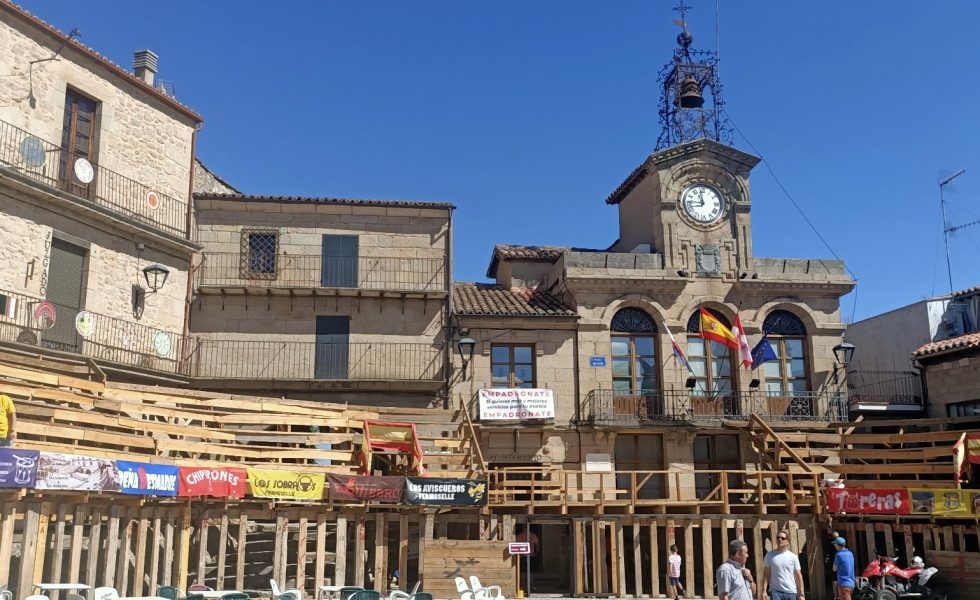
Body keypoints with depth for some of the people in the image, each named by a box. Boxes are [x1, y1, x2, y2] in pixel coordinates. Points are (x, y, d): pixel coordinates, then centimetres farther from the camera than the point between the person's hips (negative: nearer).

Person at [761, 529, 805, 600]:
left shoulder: (793, 557, 4)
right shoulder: (770, 555, 2)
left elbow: (798, 576, 4)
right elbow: (766, 574, 1)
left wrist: (801, 594, -1)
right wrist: (764, 590, -8)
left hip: (791, 592, 2)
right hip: (775, 591, -2)